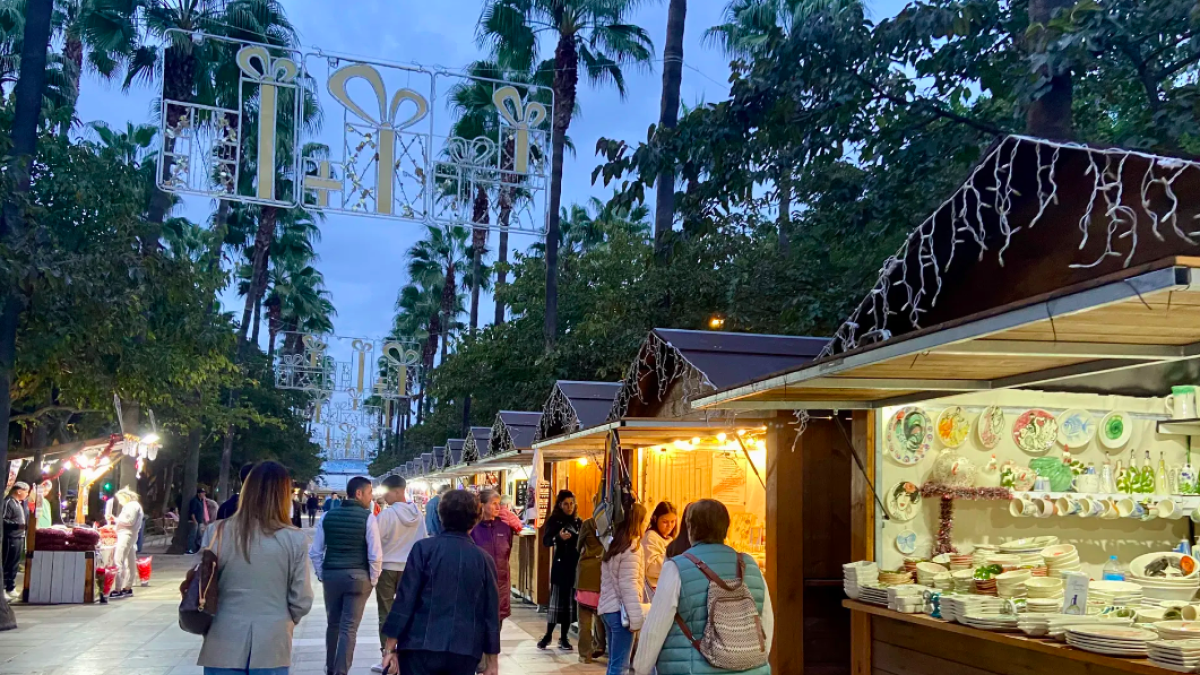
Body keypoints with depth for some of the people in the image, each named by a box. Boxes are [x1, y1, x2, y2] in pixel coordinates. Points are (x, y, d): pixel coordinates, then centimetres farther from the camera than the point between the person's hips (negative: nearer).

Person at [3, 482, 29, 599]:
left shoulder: (21, 503, 16)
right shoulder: (8, 502, -12)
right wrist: (17, 525, -26)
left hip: (20, 537, 9)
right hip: (11, 538, -9)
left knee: (14, 565, 14)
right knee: (7, 565, -4)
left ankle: (11, 588, 22)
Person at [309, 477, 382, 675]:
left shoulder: (327, 516, 4)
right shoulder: (368, 517, -8)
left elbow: (315, 551, 5)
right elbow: (375, 555, -10)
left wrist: (321, 575, 14)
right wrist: (373, 579, 2)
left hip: (331, 575, 4)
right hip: (358, 577, -4)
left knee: (333, 624, 20)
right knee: (349, 628, 1)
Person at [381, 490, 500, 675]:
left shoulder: (424, 548, -3)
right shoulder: (484, 560, 5)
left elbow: (405, 600, -6)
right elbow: (491, 613, 6)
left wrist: (390, 647, -1)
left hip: (421, 648, -2)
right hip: (464, 652, 3)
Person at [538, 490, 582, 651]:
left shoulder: (578, 522, 11)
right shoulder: (553, 520, -1)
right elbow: (545, 541, -11)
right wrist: (558, 537, -28)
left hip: (575, 566, 4)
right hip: (560, 566, -3)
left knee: (570, 601, 3)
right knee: (556, 600, -4)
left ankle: (563, 637, 10)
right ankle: (548, 635, 9)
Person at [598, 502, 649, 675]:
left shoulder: (614, 544, 12)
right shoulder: (632, 547, -13)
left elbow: (612, 581, 12)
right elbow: (628, 585, -18)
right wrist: (636, 618, -16)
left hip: (608, 609, 9)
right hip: (620, 611, -9)